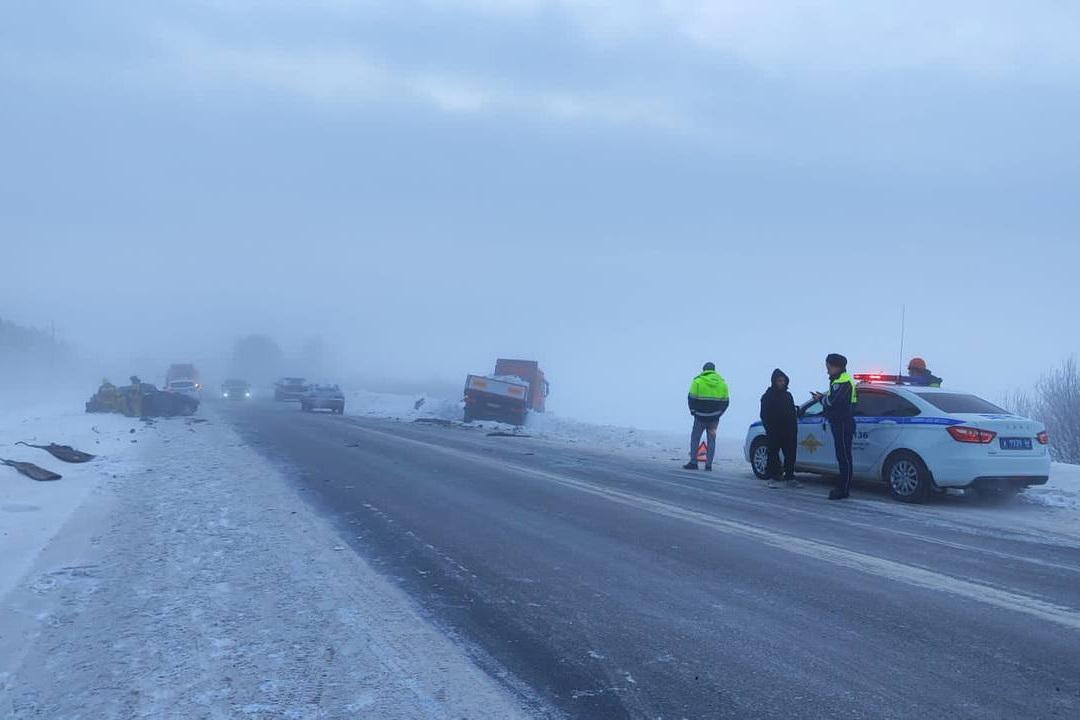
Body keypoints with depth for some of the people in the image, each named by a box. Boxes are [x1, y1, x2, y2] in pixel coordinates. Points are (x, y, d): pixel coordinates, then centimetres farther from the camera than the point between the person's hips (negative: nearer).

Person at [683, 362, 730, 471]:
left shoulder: (698, 381, -5)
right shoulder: (722, 383, 6)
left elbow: (691, 398, -6)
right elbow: (725, 401, 7)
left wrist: (693, 411, 8)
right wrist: (718, 414, 14)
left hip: (700, 416, -3)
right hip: (714, 418, 3)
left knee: (695, 438, 9)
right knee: (711, 440, 10)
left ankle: (693, 463, 6)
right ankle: (708, 465, 8)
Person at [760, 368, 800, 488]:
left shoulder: (788, 395, 14)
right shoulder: (768, 396, -1)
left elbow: (793, 413, 17)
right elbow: (764, 415, -5)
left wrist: (794, 428, 8)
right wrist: (769, 428, -13)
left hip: (788, 432, 5)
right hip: (774, 432, -5)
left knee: (790, 455, 5)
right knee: (773, 455, -1)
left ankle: (790, 477, 13)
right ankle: (772, 479, 4)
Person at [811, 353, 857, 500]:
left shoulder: (843, 382, -15)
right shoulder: (837, 380, 19)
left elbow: (832, 401, -24)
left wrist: (821, 398, -6)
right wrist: (823, 397, 2)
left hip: (843, 424, -11)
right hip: (838, 423, 11)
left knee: (844, 456, -8)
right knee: (842, 456, 13)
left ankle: (843, 489, -6)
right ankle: (843, 487, 19)